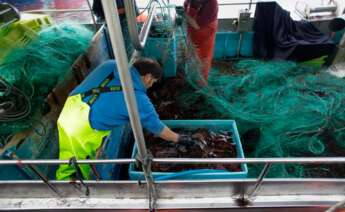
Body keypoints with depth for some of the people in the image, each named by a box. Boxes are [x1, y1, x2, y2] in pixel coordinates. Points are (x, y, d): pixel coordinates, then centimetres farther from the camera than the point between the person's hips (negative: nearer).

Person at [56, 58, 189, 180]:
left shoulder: (110, 65, 6)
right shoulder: (138, 98, -9)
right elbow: (157, 127, 1)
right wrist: (177, 138, 16)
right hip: (84, 127, -7)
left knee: (67, 162, 26)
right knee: (88, 166, 20)